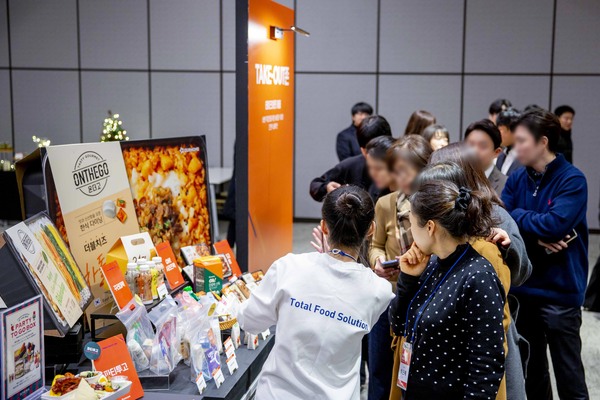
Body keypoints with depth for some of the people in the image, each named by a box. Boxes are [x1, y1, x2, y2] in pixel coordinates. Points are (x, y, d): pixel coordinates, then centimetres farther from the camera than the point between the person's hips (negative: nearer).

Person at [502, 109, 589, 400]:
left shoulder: (572, 179, -12)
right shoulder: (517, 178, 5)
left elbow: (555, 224, -24)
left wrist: (517, 215, -9)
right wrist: (537, 237, -18)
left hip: (559, 290, -6)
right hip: (522, 287, 6)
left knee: (569, 375, 3)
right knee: (531, 368, 19)